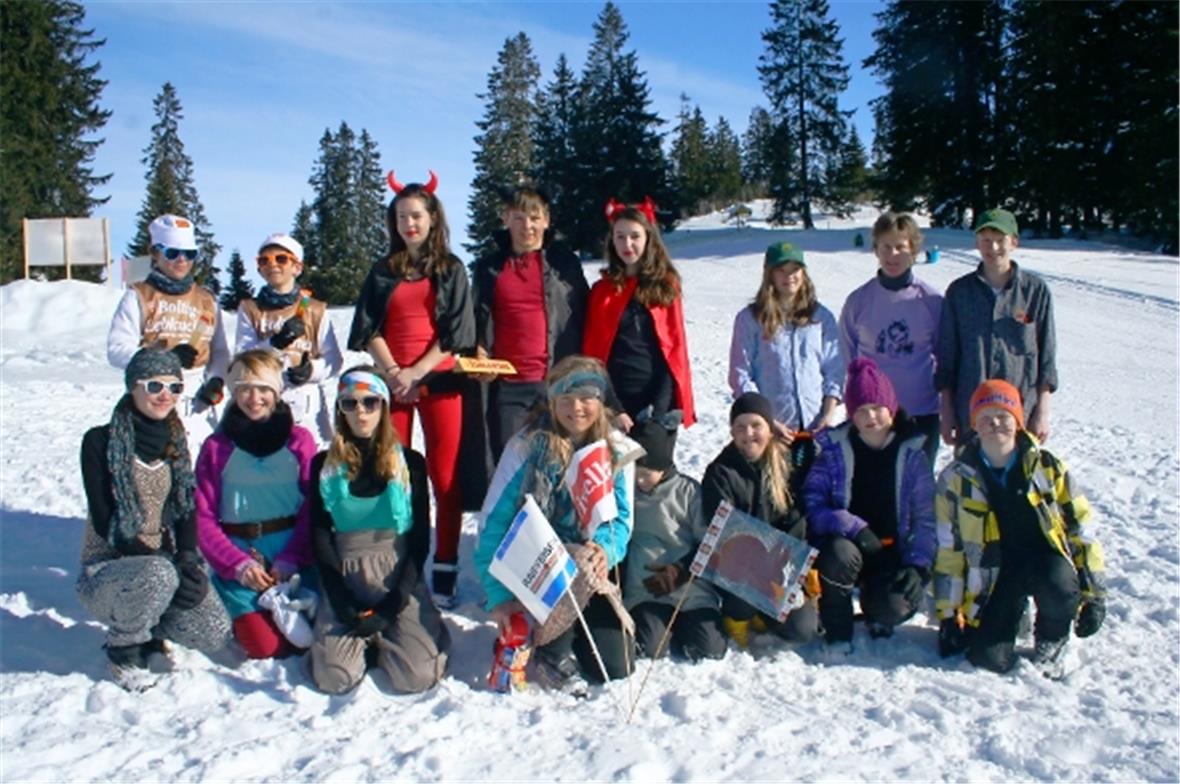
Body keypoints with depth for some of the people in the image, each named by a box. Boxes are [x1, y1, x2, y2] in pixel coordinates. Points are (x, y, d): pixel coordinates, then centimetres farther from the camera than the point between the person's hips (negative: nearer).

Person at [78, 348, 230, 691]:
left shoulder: (175, 442, 8)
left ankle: (147, 627, 12)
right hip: (104, 572, -4)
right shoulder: (101, 442, -9)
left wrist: (188, 560, -16)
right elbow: (105, 523, -15)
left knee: (216, 633, -18)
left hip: (163, 564, 5)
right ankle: (123, 649, -8)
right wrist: (169, 564, -23)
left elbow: (187, 512, 4)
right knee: (159, 574, -38)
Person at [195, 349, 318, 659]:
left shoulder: (300, 441, 3)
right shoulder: (216, 447, 3)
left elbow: (313, 509, -1)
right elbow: (203, 518, 1)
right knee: (264, 645, -14)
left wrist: (290, 560, -14)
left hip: (295, 558, 1)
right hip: (237, 556, 0)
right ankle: (237, 611, 16)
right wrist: (238, 564, -12)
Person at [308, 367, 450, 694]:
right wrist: (343, 605, -9)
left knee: (417, 676, -18)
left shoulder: (410, 463, 2)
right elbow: (320, 538, 3)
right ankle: (365, 636, 14)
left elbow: (420, 539, 0)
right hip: (346, 581, 1)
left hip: (400, 579, -1)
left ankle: (385, 635, 14)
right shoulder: (325, 465, 5)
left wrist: (393, 605, -10)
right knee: (334, 679, -18)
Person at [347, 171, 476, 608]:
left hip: (439, 380, -2)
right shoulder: (383, 271, 15)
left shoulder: (451, 269, 8)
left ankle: (445, 572, 0)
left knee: (445, 477, -4)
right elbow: (368, 328, 7)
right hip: (391, 381, 2)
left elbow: (455, 329, 0)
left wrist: (417, 371, -9)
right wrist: (392, 371, -8)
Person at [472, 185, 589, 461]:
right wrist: (481, 354, -5)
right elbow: (480, 321, 14)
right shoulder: (489, 267, 12)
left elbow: (583, 317, 7)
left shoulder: (564, 262, 8)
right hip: (506, 384, 1)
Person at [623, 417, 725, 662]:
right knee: (650, 649, -19)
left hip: (691, 590, -1)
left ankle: (682, 623, 18)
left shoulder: (689, 490, -3)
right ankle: (669, 623, 16)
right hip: (644, 590, 1)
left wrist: (680, 571, -13)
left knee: (709, 649, -14)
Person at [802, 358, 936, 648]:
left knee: (895, 608, -27)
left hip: (892, 553, 1)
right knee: (839, 553, -36)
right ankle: (838, 635, -9)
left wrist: (918, 565, -14)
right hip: (845, 542, -1)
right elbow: (812, 504, -10)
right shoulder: (832, 447, -3)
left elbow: (925, 517, -2)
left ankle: (877, 614, 15)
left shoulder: (911, 452, 0)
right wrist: (856, 529, -23)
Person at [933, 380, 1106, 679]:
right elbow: (948, 549, 1)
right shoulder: (956, 478, -2)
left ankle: (1052, 640, -2)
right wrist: (948, 613, 0)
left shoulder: (1047, 466, -2)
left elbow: (1081, 528, 2)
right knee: (992, 660, -19)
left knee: (1058, 583, -36)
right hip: (993, 576, 0)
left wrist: (1094, 593, -1)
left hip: (1045, 560, 0)